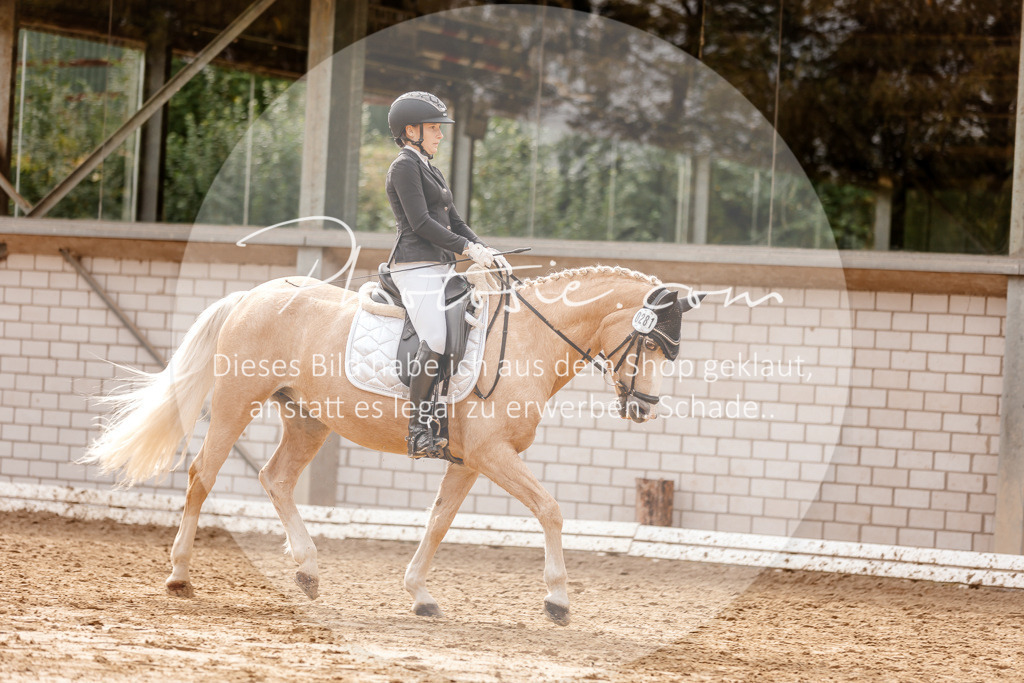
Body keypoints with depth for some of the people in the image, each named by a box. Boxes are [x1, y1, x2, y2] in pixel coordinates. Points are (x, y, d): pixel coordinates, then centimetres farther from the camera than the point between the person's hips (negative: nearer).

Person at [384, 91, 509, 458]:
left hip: (441, 268, 10)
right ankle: (418, 433, -26)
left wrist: (487, 252, 7)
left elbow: (454, 222, 23)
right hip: (416, 267, -10)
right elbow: (421, 223, -14)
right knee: (436, 341, -25)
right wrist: (469, 249, -14)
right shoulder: (405, 167, -5)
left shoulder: (430, 171, 24)